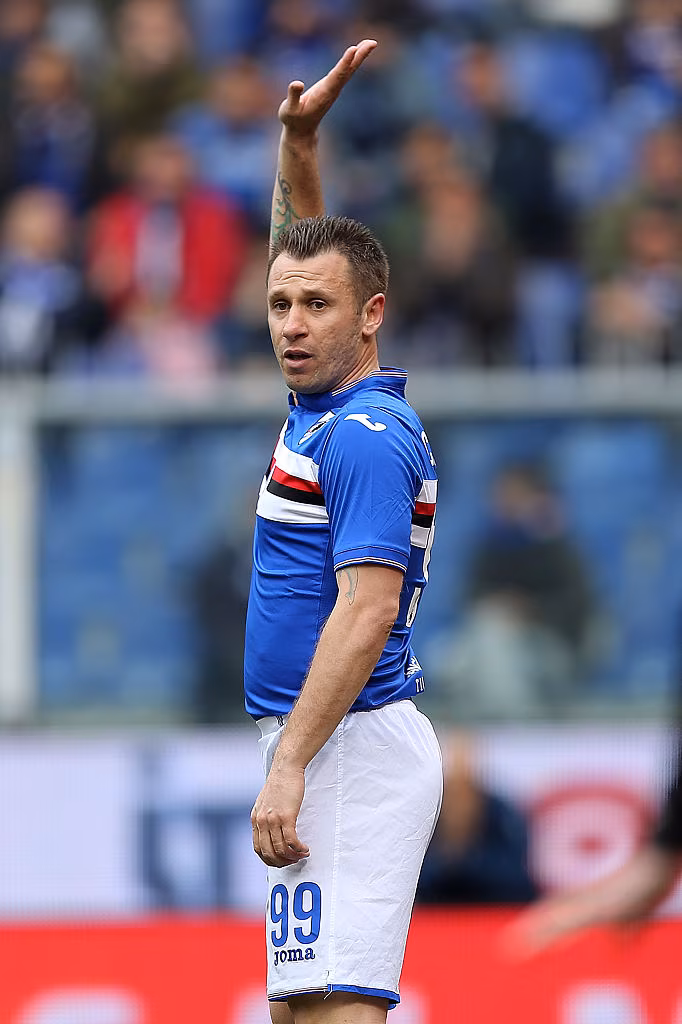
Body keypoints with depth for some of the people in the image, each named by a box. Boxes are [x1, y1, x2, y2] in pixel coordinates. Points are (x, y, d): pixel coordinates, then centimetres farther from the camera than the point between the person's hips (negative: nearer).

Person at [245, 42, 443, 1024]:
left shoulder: (367, 436, -13)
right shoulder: (325, 403, 14)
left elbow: (367, 612, -21)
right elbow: (300, 249, 29)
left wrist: (290, 768, -24)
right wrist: (298, 138, 17)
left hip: (351, 747, -10)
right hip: (323, 749, 10)